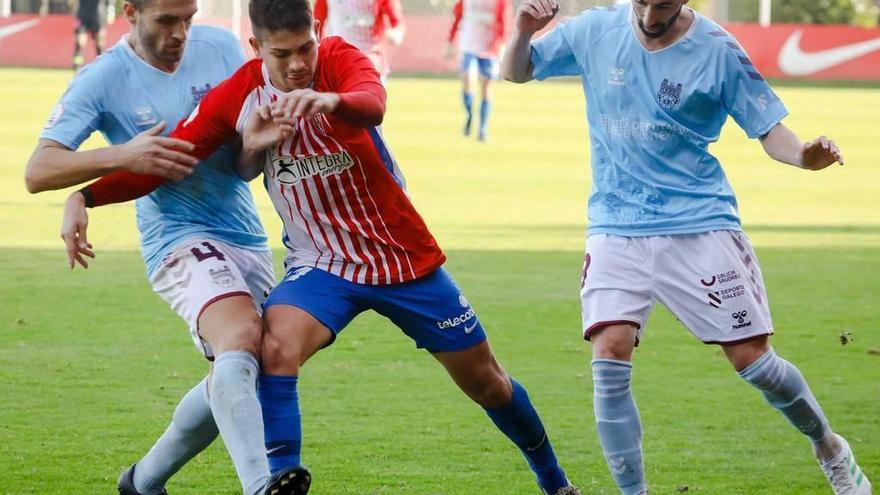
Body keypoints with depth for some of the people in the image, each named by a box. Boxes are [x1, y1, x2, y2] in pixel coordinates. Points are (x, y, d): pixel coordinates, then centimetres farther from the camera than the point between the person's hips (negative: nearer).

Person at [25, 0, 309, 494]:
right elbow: (39, 170, -12)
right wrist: (124, 155, -26)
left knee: (236, 378, 10)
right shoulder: (103, 79, -7)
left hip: (248, 236, 6)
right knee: (240, 339, -31)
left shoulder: (221, 47, 4)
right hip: (181, 240, -6)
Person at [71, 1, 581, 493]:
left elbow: (374, 104, -40)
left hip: (409, 258, -1)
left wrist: (331, 100, -63)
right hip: (321, 267, 1)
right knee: (275, 347, -31)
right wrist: (85, 196, -22)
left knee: (485, 381, 10)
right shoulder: (235, 98, -10)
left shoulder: (340, 58, -17)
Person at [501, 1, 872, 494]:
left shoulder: (717, 50, -8)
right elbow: (516, 72, 9)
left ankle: (831, 450, 26)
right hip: (617, 227, 2)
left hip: (701, 225, -2)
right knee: (610, 353, -16)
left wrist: (805, 155, -25)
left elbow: (770, 130, -3)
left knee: (751, 358, 0)